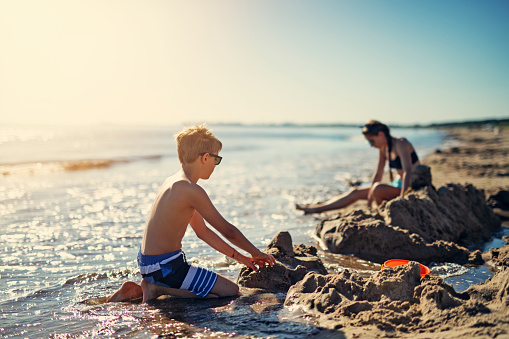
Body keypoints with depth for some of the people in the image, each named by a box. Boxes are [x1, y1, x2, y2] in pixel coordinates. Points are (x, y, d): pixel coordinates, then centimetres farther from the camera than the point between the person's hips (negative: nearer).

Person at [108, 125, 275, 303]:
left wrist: (238, 256, 15)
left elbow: (203, 231, 15)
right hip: (164, 267, -9)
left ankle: (141, 290, 14)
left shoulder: (172, 181, 11)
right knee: (231, 290, -5)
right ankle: (158, 288, -5)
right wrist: (257, 253, 3)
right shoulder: (191, 190, -20)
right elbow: (227, 231, -13)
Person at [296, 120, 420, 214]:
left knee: (378, 188, -35)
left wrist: (401, 200, -38)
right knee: (356, 192, 3)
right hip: (398, 184, 8)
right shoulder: (383, 148, 6)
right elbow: (378, 175, 10)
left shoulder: (400, 144, -19)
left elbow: (408, 172, -29)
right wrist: (369, 199, 7)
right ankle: (315, 208, 5)